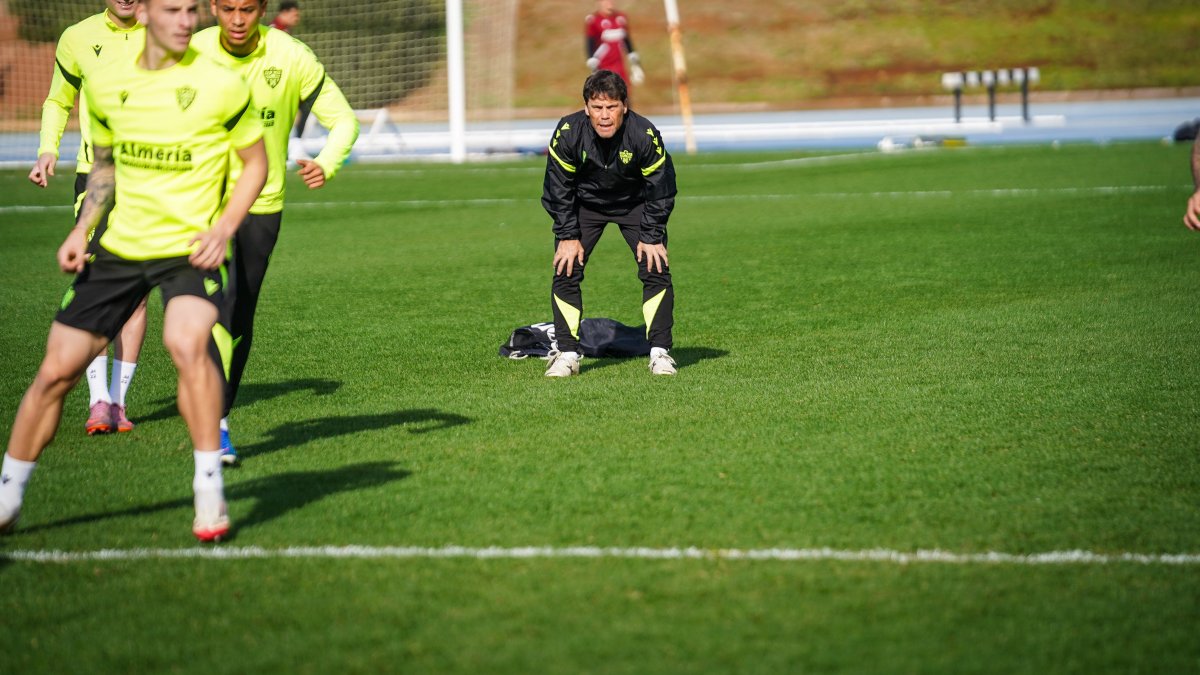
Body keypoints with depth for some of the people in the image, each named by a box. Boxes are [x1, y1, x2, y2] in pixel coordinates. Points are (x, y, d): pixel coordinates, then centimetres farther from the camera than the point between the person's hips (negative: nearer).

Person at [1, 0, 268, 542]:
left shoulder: (220, 86, -9)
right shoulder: (104, 85, 3)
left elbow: (255, 163, 2)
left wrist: (223, 229, -12)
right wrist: (81, 229, 7)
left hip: (189, 248, -4)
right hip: (119, 248, 4)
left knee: (187, 344, -33)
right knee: (55, 371, 3)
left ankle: (210, 490, -20)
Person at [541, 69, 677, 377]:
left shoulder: (645, 135, -30)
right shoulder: (568, 133, -28)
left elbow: (660, 190, -15)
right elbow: (558, 188, -13)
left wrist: (651, 237, -15)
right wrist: (568, 236, -14)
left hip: (635, 204, -1)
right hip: (584, 204, 1)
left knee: (656, 269, -13)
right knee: (565, 271, -10)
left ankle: (659, 351, -2)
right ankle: (567, 354, -1)